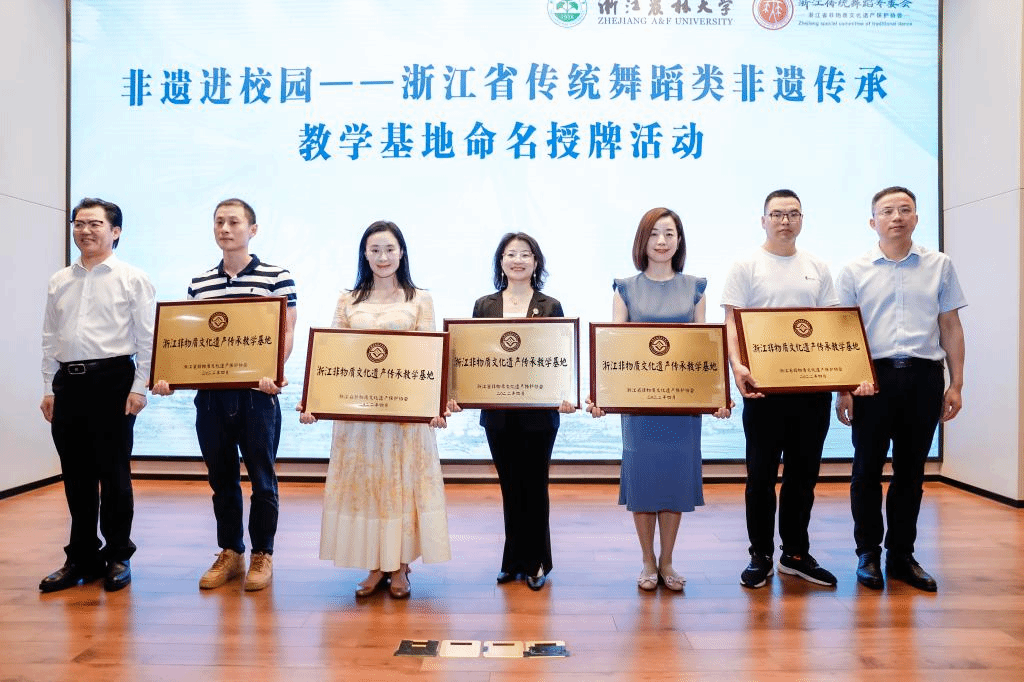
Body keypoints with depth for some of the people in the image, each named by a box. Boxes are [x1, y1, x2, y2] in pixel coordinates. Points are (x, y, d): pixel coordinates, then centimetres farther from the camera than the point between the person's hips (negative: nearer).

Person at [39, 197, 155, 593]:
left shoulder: (132, 279, -1)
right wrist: (49, 389, 10)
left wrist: (139, 388, -11)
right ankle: (82, 558, 22)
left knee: (114, 474, 2)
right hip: (68, 383, 5)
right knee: (76, 476, 10)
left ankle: (118, 557, 16)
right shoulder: (59, 282, 14)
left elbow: (147, 339, -5)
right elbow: (50, 339, 15)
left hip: (112, 381, -5)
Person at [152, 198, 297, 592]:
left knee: (261, 478, 6)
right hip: (210, 394, 5)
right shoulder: (199, 283, 12)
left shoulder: (276, 277, -2)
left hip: (256, 394, -4)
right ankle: (230, 553, 27)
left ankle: (262, 555, 20)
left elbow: (286, 333, -6)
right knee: (221, 478, 13)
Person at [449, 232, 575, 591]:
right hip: (498, 413, 2)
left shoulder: (551, 306, 1)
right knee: (510, 487, 12)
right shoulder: (484, 305, 6)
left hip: (539, 413, -2)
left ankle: (537, 563, 24)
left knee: (534, 486, 8)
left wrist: (566, 396, -18)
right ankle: (514, 562, 26)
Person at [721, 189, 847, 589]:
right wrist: (737, 366, -22)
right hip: (764, 384, -4)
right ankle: (761, 556, 16)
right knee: (761, 474, 3)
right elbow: (732, 323, -6)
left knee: (804, 473, 11)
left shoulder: (817, 268, 13)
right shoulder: (746, 267, 1)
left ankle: (796, 553, 25)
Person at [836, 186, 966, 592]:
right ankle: (868, 553, 17)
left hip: (924, 376, 1)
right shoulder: (855, 271, 4)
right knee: (867, 469, 4)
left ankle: (902, 555, 21)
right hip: (873, 375, -1)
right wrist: (843, 389, -4)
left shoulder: (940, 266, 8)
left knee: (911, 470, 9)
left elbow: (950, 326, 9)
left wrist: (956, 383, 3)